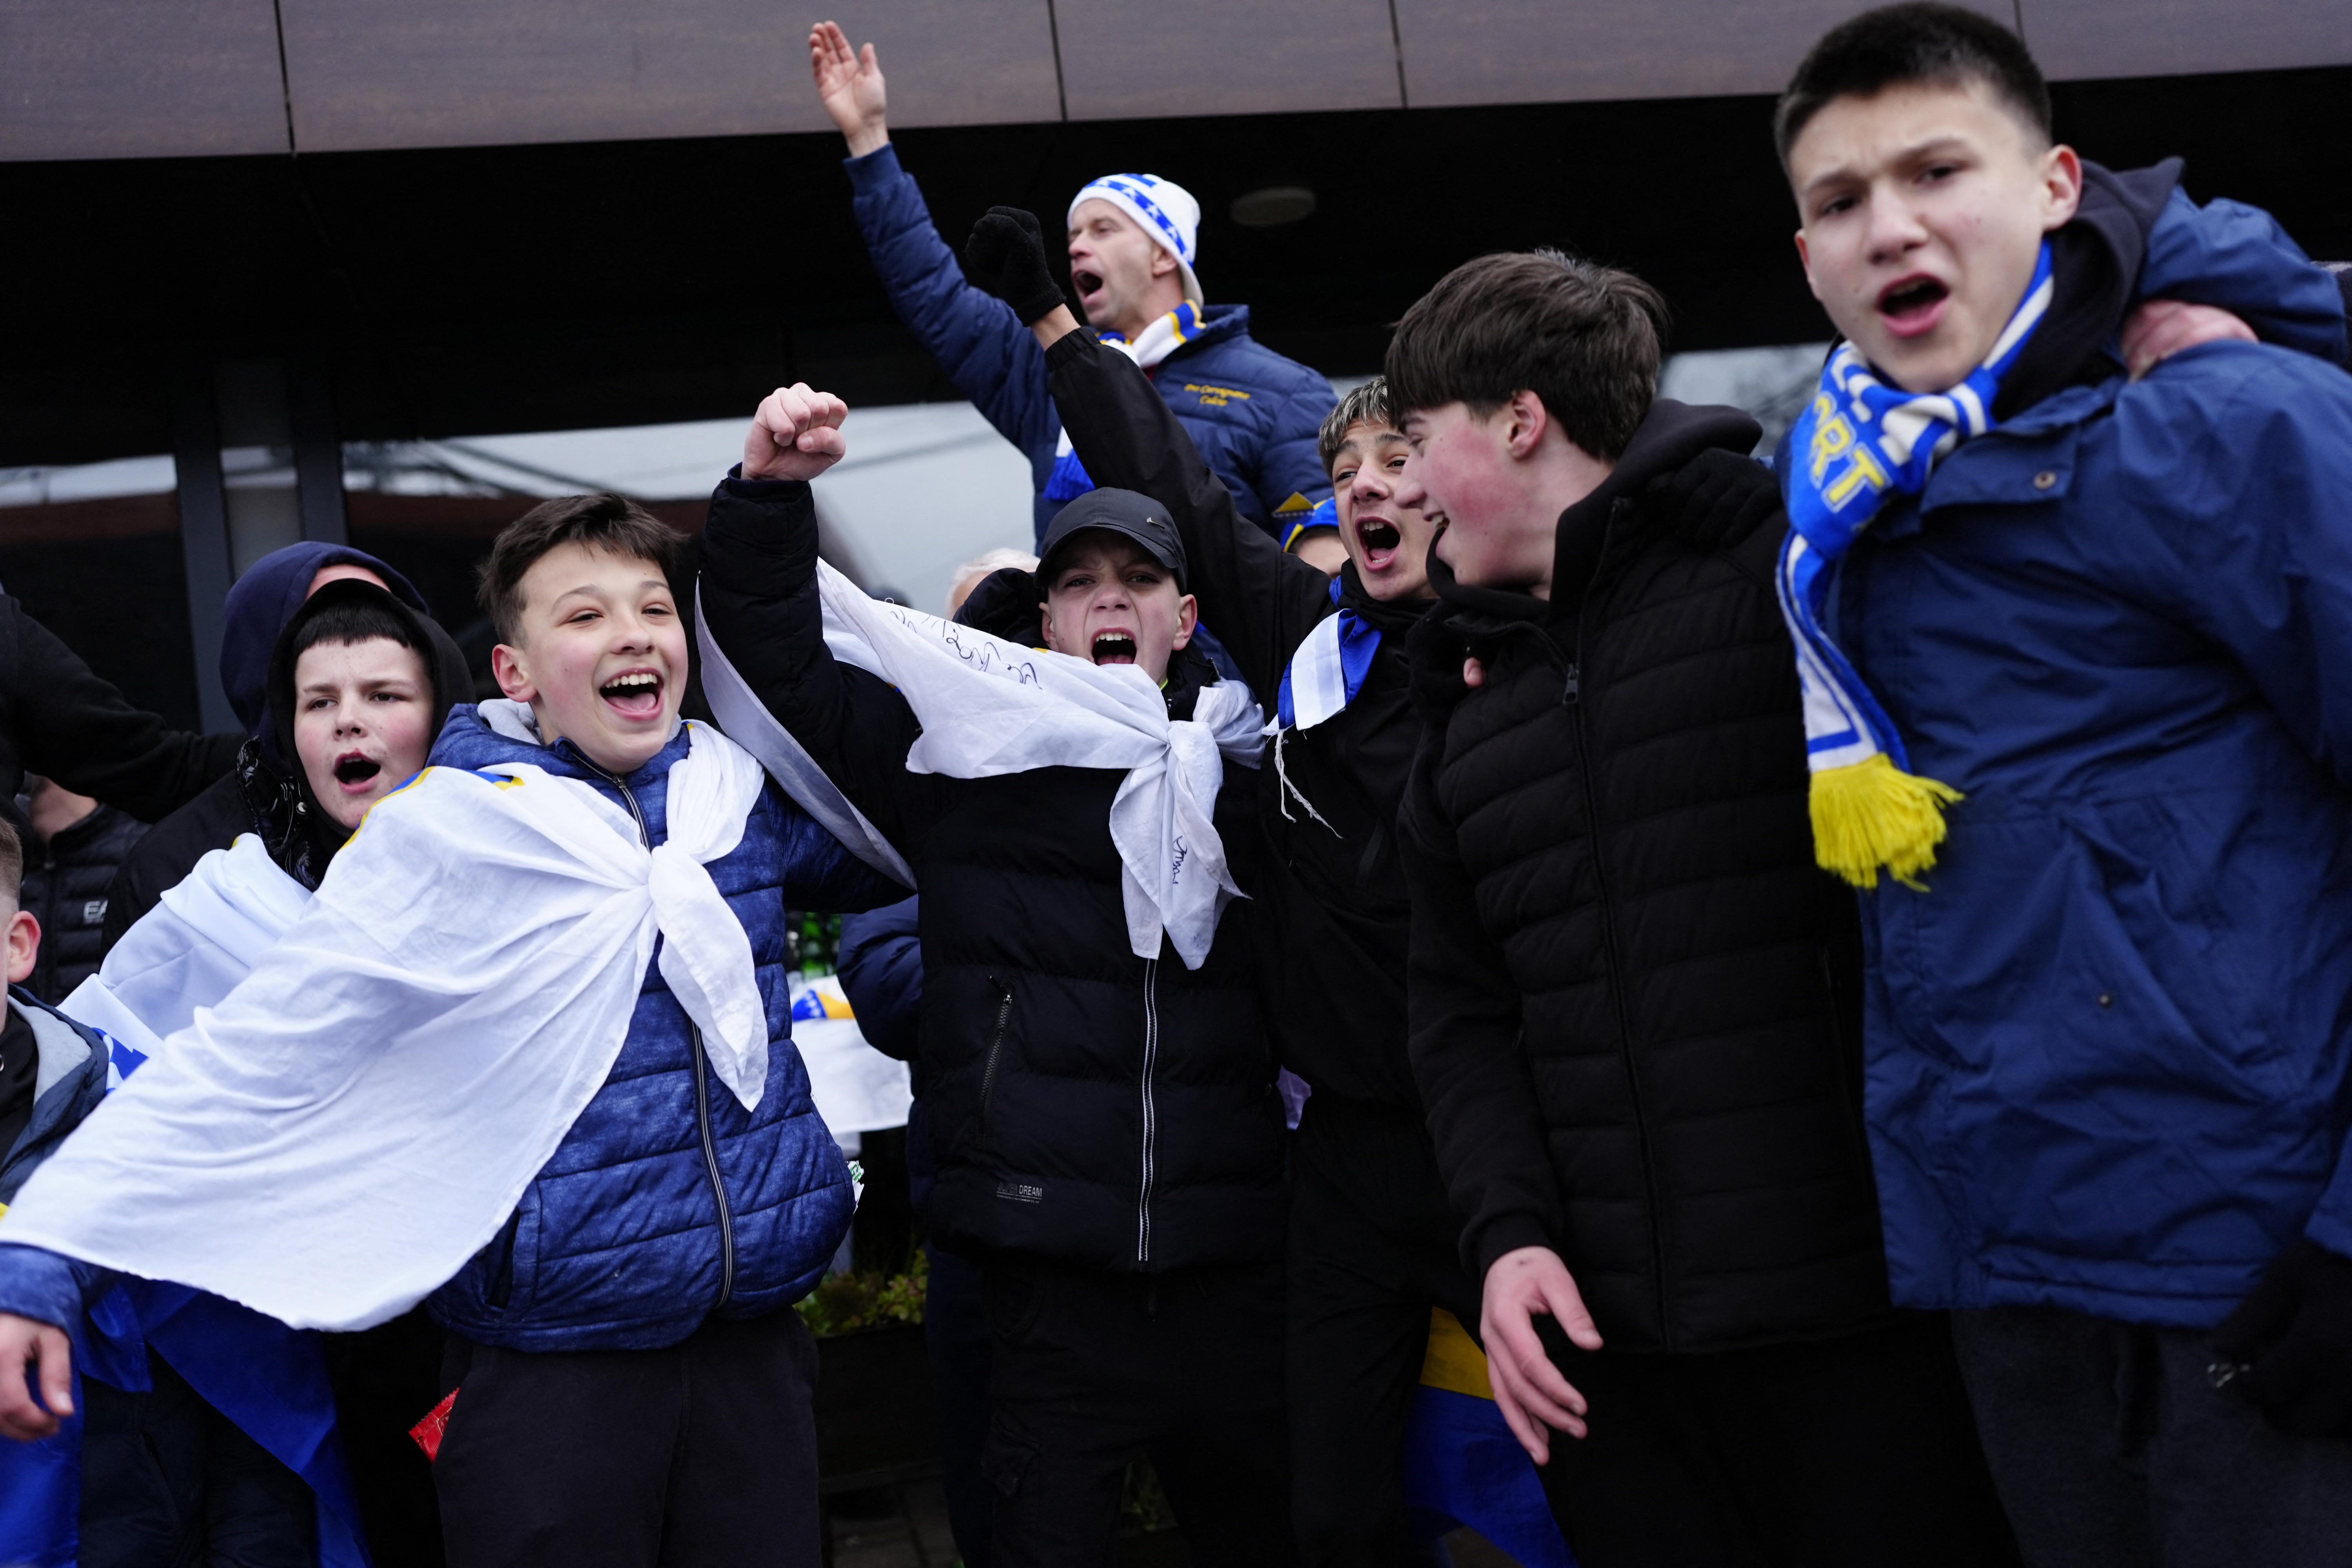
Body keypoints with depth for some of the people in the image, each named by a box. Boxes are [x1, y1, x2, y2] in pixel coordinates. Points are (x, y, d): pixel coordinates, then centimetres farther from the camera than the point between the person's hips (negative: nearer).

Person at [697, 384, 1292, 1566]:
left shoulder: (1242, 770, 11)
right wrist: (767, 493, -14)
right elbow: (781, 658, 2)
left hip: (1233, 1265, 3)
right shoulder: (976, 755, 4)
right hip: (1052, 1276, -2)